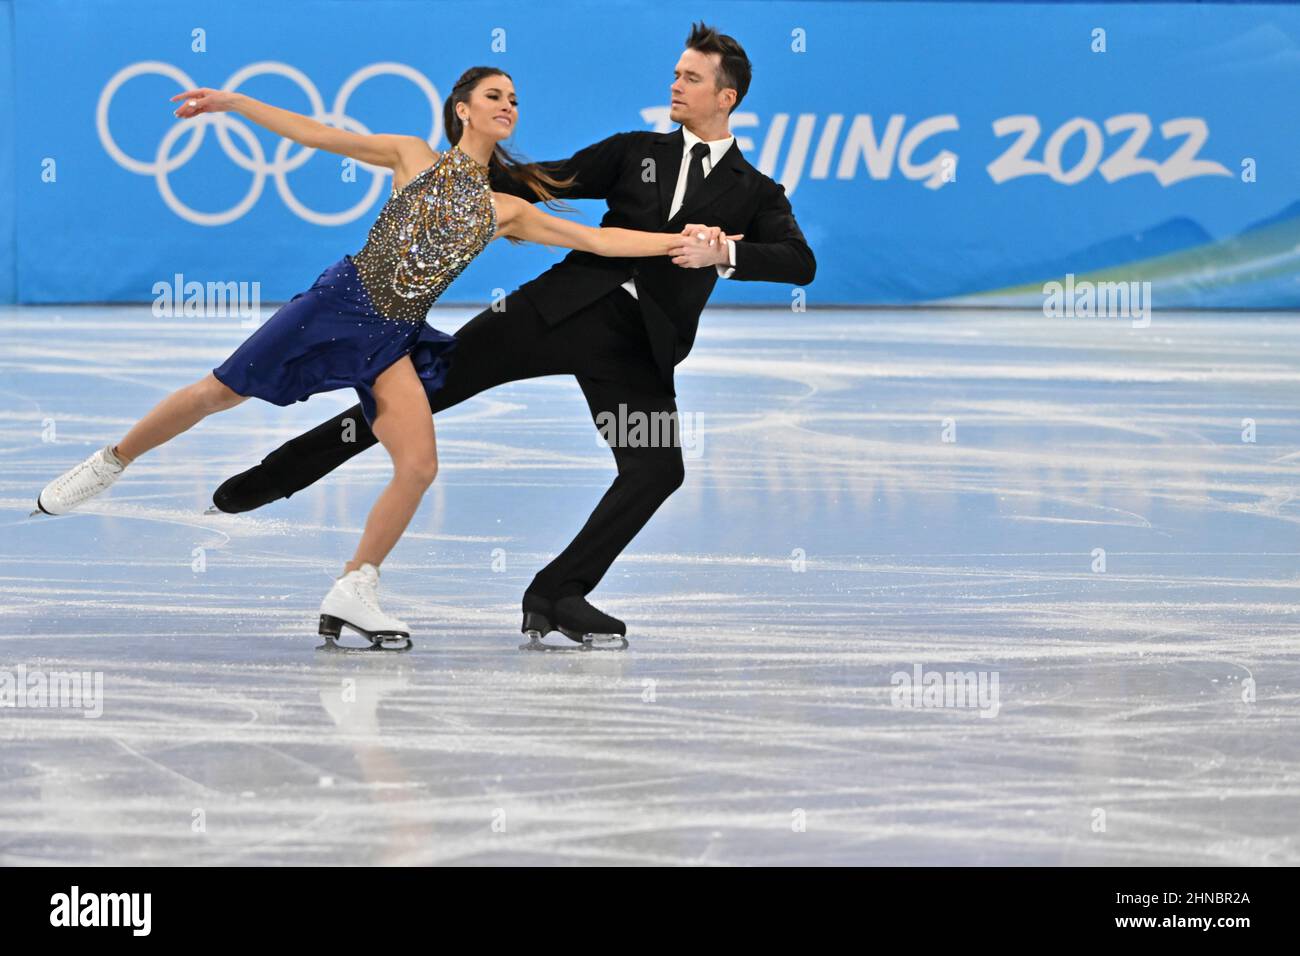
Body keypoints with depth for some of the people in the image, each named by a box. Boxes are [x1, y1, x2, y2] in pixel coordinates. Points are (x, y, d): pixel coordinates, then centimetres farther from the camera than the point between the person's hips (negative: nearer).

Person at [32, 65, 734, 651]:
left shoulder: (506, 209, 10)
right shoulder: (415, 158, 4)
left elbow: (598, 240, 6)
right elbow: (317, 135, 4)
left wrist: (685, 241, -4)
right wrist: (231, 102, -1)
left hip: (394, 339, 3)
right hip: (341, 301, -3)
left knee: (419, 466, -14)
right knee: (217, 394, -2)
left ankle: (353, 593, -1)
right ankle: (110, 463, 20)